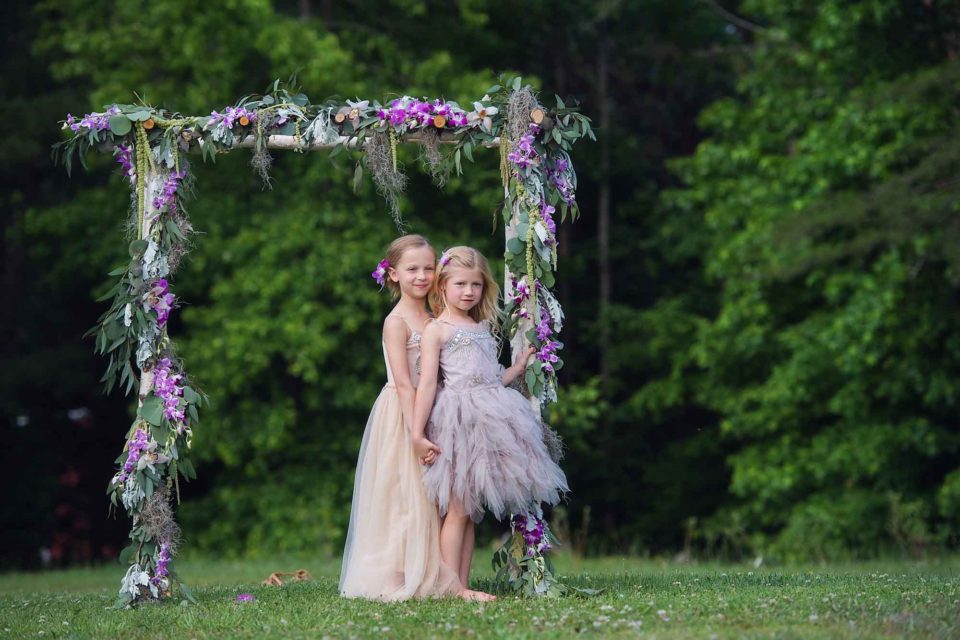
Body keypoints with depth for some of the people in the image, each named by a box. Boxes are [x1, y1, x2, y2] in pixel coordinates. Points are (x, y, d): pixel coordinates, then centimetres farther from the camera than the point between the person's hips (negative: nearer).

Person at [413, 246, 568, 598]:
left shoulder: (483, 328, 20)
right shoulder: (436, 330, 0)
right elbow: (427, 383, -8)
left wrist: (518, 367, 18)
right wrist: (417, 433, -13)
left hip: (488, 418, 7)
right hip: (457, 420, -7)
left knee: (470, 510, 6)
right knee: (458, 510, -9)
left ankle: (462, 586, 6)